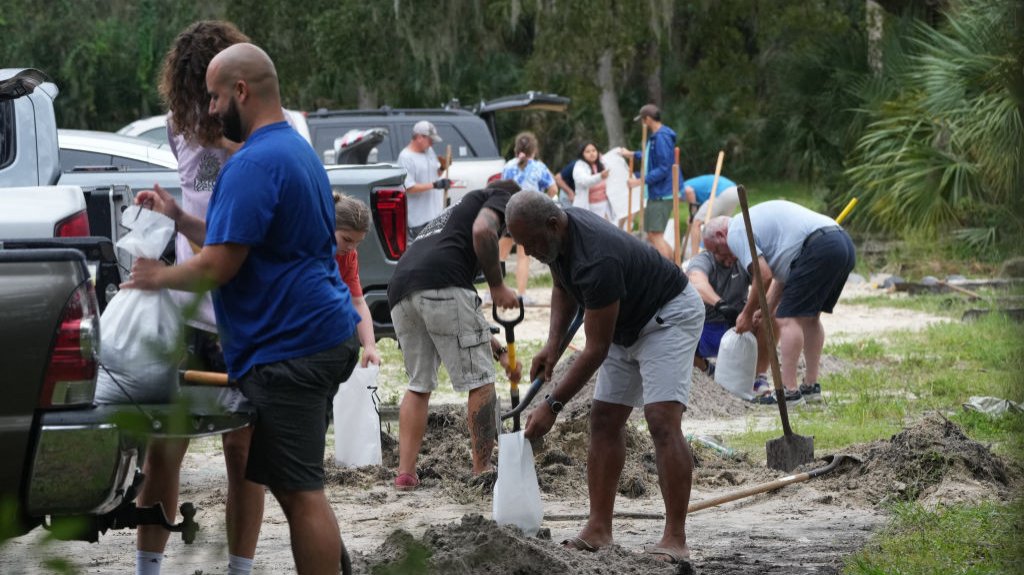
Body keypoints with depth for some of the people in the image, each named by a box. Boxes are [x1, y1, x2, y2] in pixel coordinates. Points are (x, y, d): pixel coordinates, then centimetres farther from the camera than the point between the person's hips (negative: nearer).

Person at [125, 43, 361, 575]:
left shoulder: (253, 164, -17)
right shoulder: (296, 148, 16)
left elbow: (218, 267, -20)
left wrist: (159, 277, -3)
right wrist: (179, 219, 18)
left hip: (288, 349, -11)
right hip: (323, 334, 11)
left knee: (300, 492, -7)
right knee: (298, 485, 19)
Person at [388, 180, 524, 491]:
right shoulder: (501, 198, 20)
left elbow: (459, 322, 42)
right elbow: (482, 231, -8)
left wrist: (500, 352, 44)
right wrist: (497, 286, 3)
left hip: (400, 290, 8)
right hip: (441, 285, -8)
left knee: (419, 384, 20)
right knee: (480, 380, 3)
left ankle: (405, 473, 14)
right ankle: (482, 473, 5)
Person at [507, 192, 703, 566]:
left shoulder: (596, 261, -36)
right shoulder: (558, 236, -8)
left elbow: (596, 350, -30)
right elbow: (563, 287, 14)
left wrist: (552, 406, -26)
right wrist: (553, 343, -3)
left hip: (670, 315, -10)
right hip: (628, 325, 10)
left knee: (662, 421, -21)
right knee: (604, 420, 5)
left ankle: (675, 540, -24)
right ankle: (598, 530, 6)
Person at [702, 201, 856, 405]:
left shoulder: (736, 233, 1)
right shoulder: (754, 220, 31)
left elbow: (764, 276, -9)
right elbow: (782, 273, 32)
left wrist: (747, 314, 3)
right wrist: (768, 309, 32)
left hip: (819, 248, -10)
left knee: (789, 319, -5)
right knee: (809, 317, 20)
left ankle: (789, 390, -9)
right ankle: (811, 386, 21)